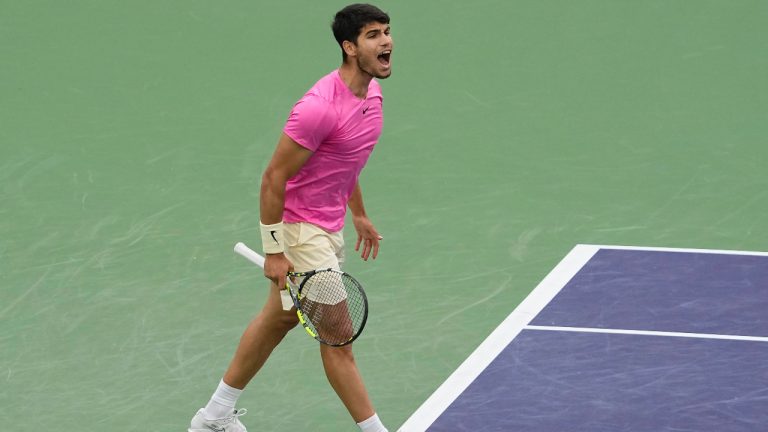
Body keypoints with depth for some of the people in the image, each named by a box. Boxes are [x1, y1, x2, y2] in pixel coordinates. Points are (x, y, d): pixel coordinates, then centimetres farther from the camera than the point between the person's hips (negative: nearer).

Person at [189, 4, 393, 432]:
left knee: (279, 318, 21)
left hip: (329, 228, 10)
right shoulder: (320, 106, -27)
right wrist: (274, 251, -19)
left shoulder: (371, 92, 2)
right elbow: (274, 178, -22)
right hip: (301, 230, -10)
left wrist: (360, 215, 23)